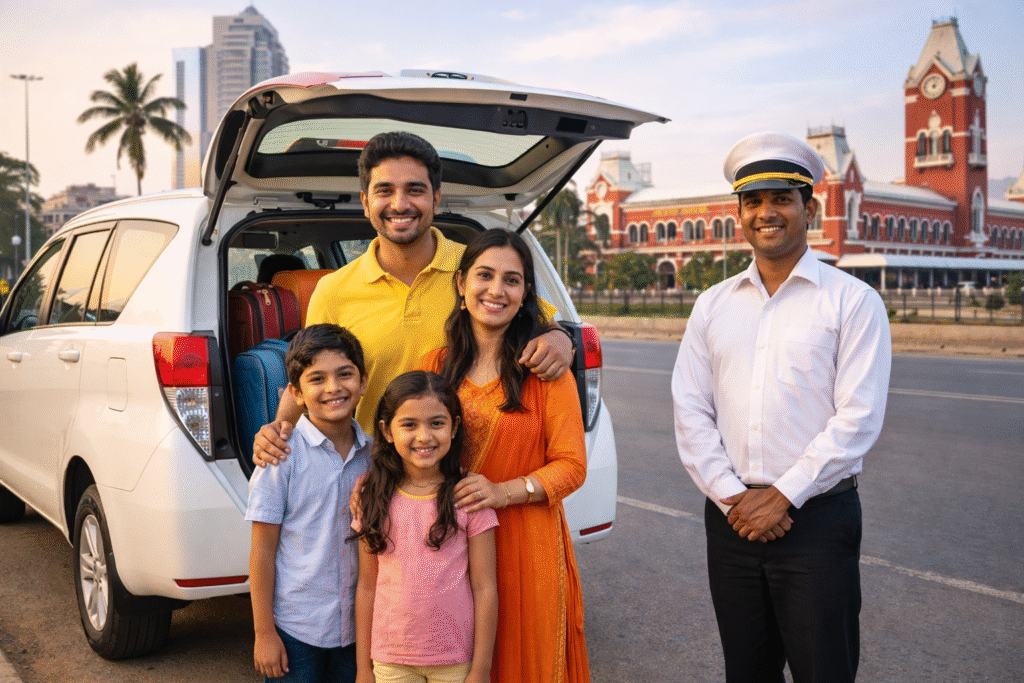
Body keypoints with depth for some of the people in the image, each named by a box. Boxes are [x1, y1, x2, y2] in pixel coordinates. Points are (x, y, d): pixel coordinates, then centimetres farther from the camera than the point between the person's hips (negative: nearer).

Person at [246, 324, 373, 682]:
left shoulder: (373, 452, -1)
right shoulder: (282, 454, -13)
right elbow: (262, 550, -9)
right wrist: (263, 632, -8)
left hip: (358, 626, 4)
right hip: (295, 628, -4)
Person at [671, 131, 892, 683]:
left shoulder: (854, 301, -3)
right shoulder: (712, 305, 8)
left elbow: (857, 418, -10)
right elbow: (690, 410, 4)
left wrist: (782, 496, -13)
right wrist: (732, 497, -7)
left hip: (818, 517, -3)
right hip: (732, 517, 4)